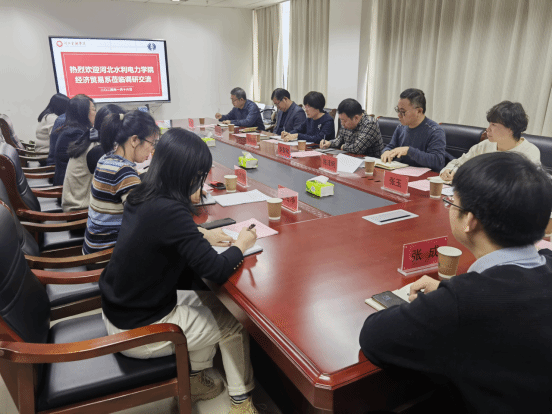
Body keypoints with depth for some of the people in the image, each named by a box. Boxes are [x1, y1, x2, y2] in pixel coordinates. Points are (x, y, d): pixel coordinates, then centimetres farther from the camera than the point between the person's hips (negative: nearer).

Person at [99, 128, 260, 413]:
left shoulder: (141, 197, -3)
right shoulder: (170, 212, -29)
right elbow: (217, 271, -26)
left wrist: (202, 238, 3)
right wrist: (240, 245, -8)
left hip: (118, 312, 8)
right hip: (138, 331, -8)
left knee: (212, 302, 18)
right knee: (235, 323, 7)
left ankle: (195, 381, 31)